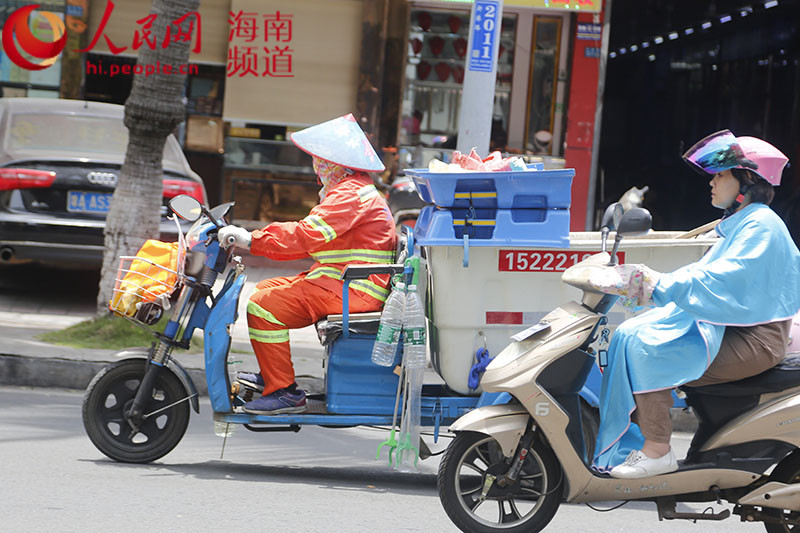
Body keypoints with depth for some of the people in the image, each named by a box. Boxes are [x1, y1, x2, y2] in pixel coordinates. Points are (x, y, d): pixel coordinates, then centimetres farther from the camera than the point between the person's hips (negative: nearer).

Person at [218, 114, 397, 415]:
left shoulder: (351, 194, -15)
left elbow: (309, 234, -26)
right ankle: (270, 375, 25)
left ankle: (284, 392, -17)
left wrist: (252, 240, -25)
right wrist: (253, 241, 14)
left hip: (354, 290, -11)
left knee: (263, 307, -19)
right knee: (267, 289, 20)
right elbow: (313, 239, 22)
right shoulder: (350, 189, 21)